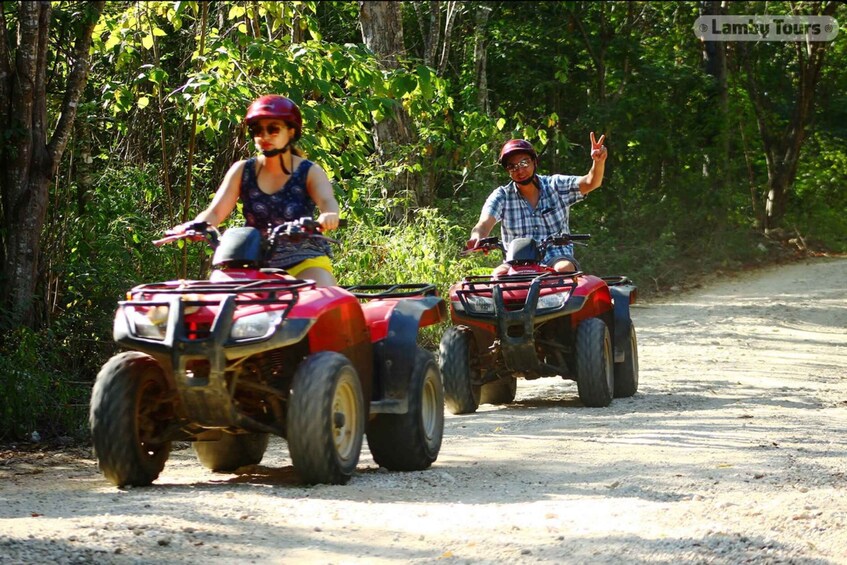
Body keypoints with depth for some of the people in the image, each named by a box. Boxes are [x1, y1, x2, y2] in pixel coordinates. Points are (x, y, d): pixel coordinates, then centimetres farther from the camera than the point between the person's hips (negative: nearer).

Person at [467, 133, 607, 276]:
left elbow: (590, 183, -8)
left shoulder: (556, 186, 4)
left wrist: (599, 162, -32)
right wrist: (477, 238, -36)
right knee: (500, 273, -31)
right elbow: (484, 224, -10)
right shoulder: (502, 196, 4)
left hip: (557, 258, 0)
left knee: (565, 269, -34)